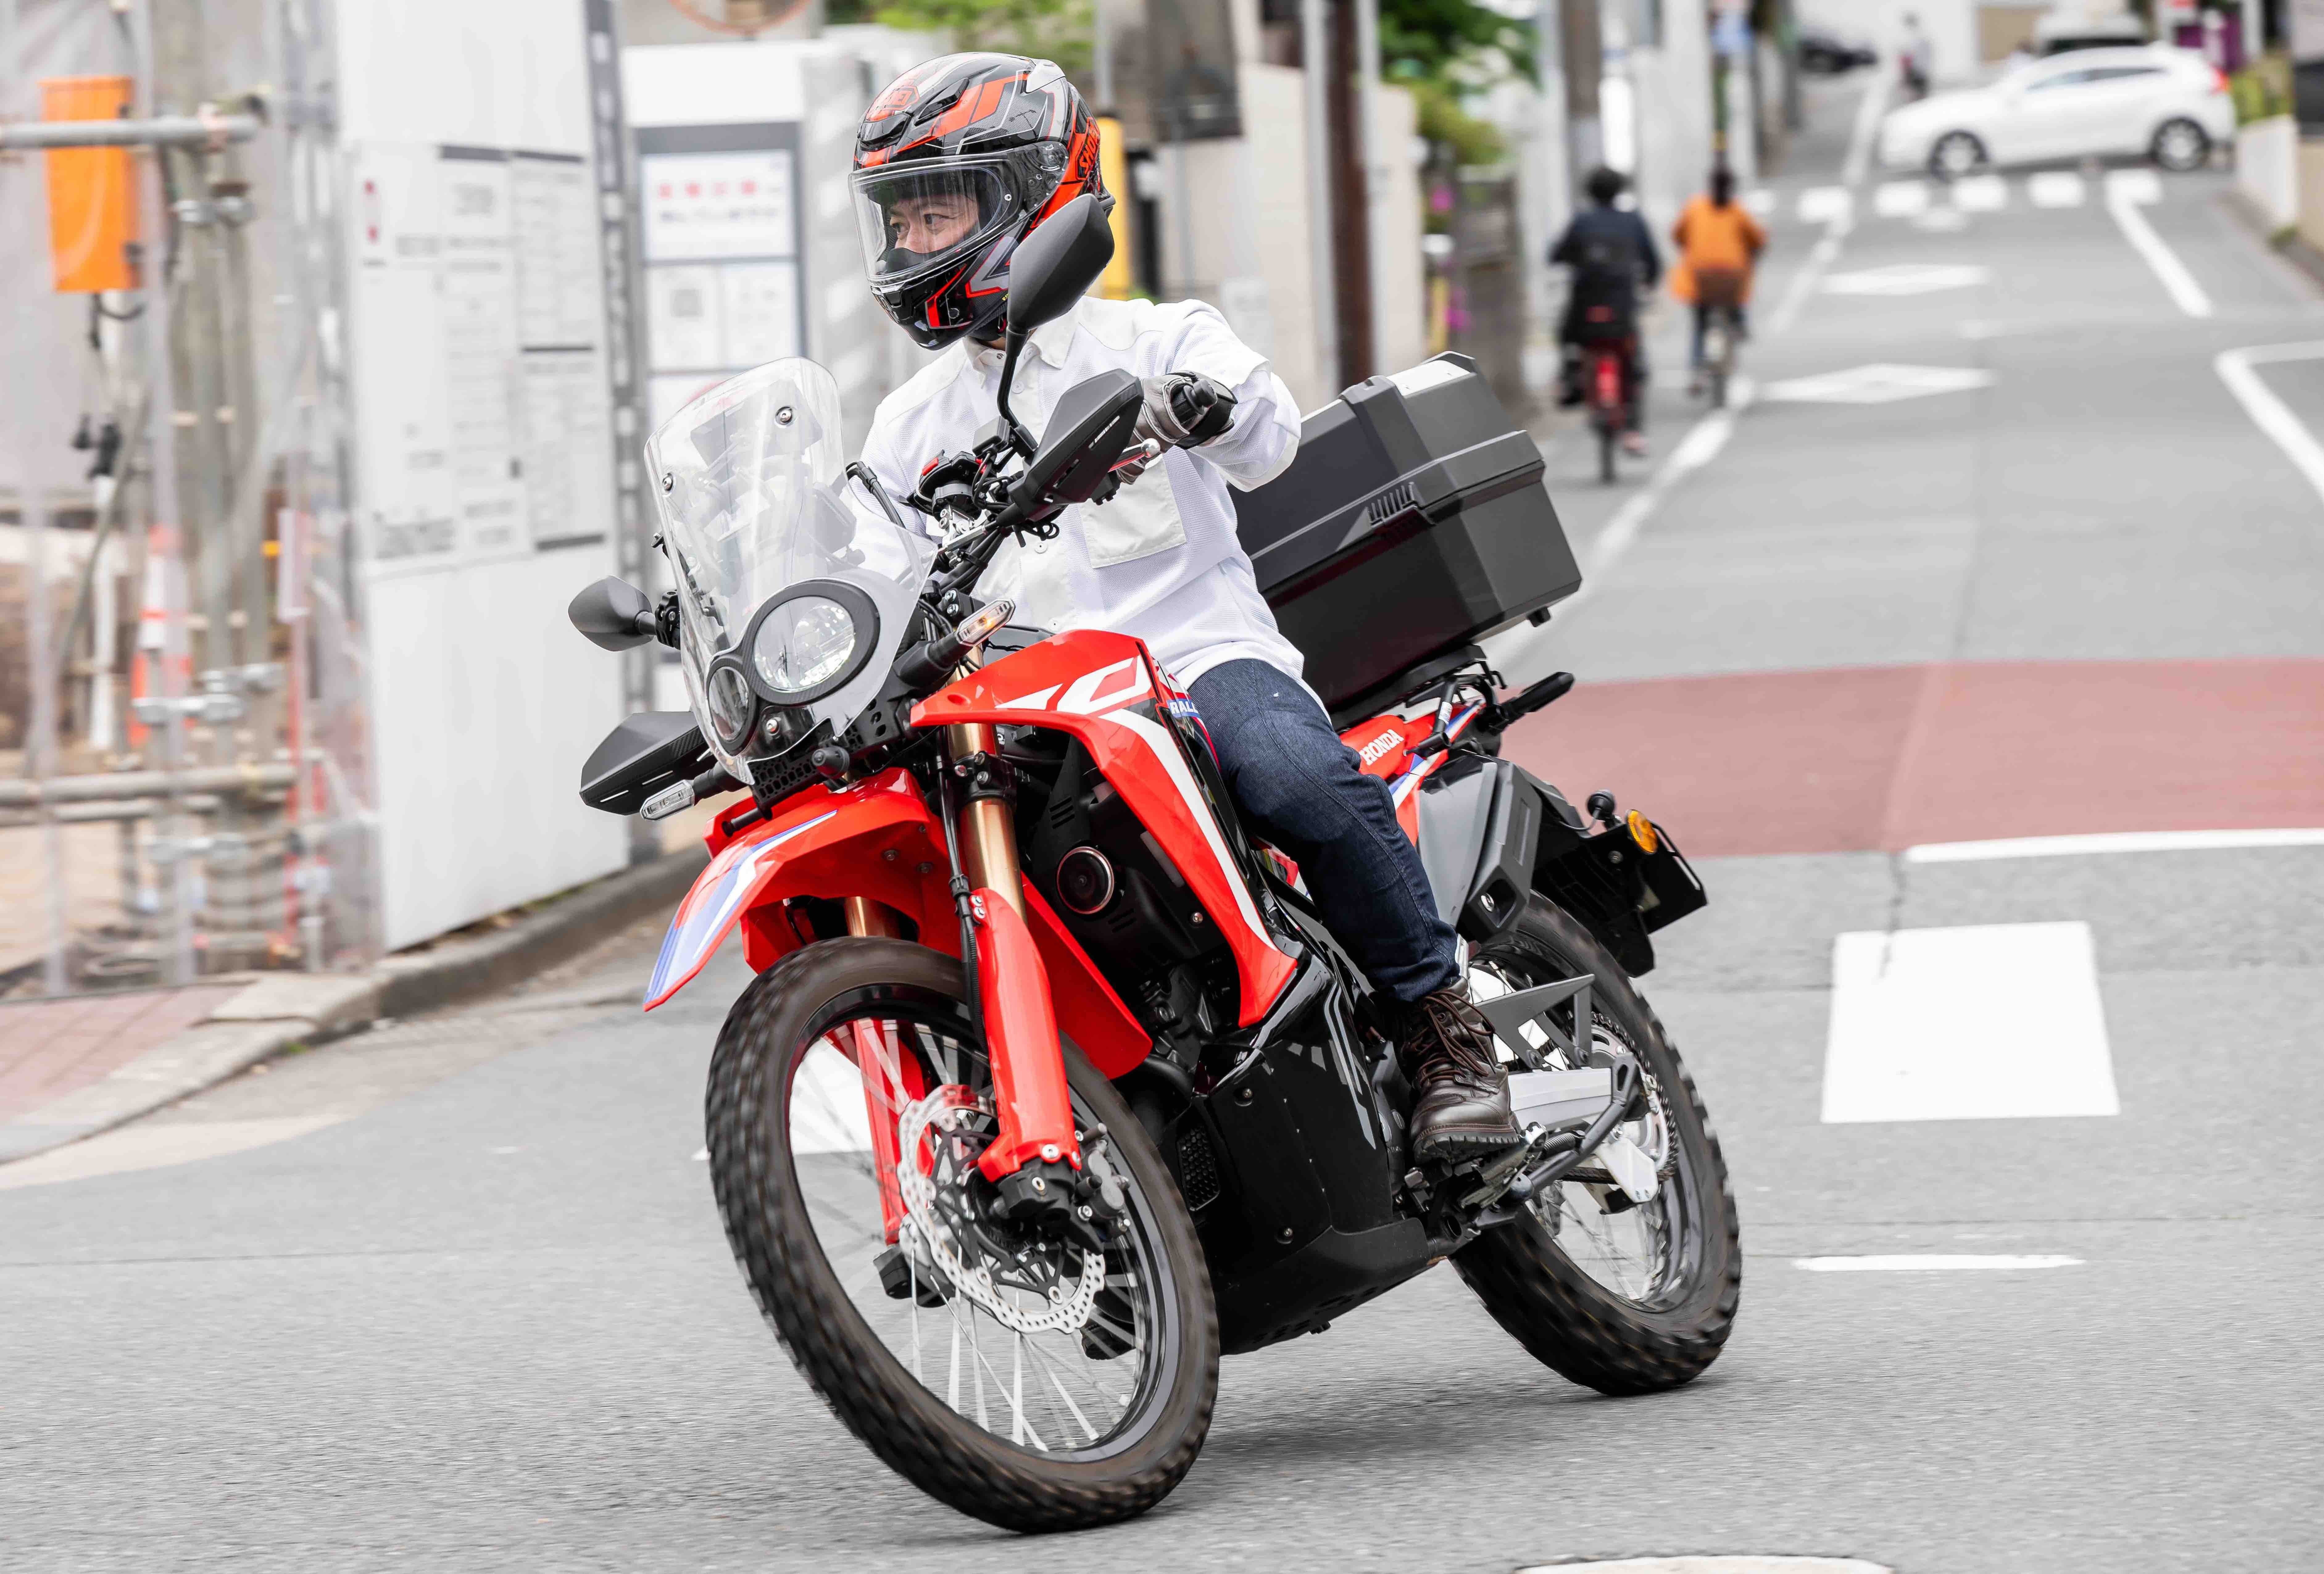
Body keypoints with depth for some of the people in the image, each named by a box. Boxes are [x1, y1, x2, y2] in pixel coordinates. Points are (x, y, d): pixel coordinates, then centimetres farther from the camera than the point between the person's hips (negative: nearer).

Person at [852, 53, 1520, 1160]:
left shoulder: (1151, 343, 7)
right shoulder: (909, 426, 21)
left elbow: (1268, 442, -12)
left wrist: (1210, 408, -36)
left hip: (1200, 650, -5)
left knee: (1298, 780, -37)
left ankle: (1442, 1029, -23)